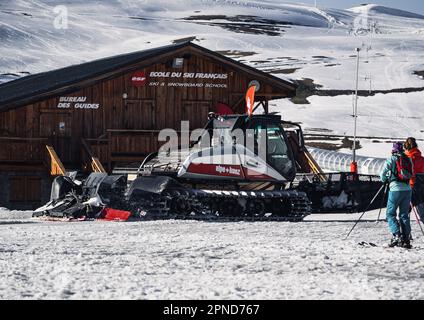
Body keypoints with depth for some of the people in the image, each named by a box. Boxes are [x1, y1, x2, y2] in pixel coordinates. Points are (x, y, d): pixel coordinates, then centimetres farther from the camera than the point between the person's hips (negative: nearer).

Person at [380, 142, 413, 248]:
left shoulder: (391, 159, -2)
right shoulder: (408, 159, 10)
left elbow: (383, 175, 0)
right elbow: (411, 174, 12)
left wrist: (385, 180, 21)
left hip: (396, 189, -4)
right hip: (407, 189, 4)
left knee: (390, 214, 2)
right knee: (404, 215, 9)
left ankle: (396, 235, -15)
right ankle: (406, 239, 3)